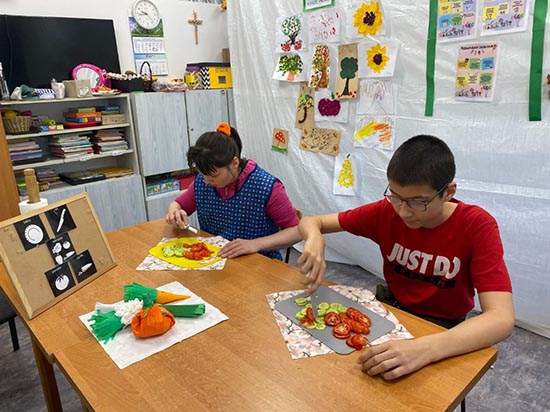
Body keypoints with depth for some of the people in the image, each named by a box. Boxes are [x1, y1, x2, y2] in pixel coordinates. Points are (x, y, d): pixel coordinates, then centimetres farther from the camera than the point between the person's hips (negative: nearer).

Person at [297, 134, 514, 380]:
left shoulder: (477, 227, -22)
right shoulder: (386, 211, -14)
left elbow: (502, 319, -32)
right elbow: (310, 222, -7)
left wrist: (425, 349, -48)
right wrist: (315, 238, -32)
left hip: (443, 328, -2)